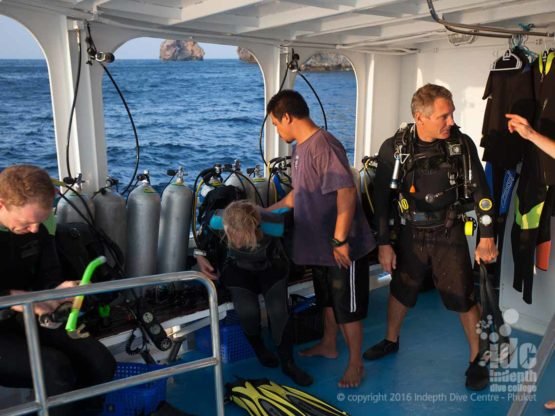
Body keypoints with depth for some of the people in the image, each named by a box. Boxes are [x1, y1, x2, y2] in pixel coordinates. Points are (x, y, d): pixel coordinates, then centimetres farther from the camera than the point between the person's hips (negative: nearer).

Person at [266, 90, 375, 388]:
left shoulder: (323, 145, -22)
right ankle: (328, 345, 43)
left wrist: (340, 240, -27)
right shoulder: (300, 148, 8)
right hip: (320, 244, 9)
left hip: (343, 246, -9)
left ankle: (356, 363, 21)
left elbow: (346, 191, -28)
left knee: (347, 306, 5)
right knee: (327, 299, 24)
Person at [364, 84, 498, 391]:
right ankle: (391, 341, 42)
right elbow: (382, 198, -6)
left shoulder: (462, 144, -12)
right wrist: (383, 243, -5)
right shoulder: (394, 148, -13)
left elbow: (480, 191, -4)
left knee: (463, 297, 0)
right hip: (411, 234, 1)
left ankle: (477, 358, 22)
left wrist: (487, 237, -4)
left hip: (449, 233, -1)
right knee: (400, 290, 17)